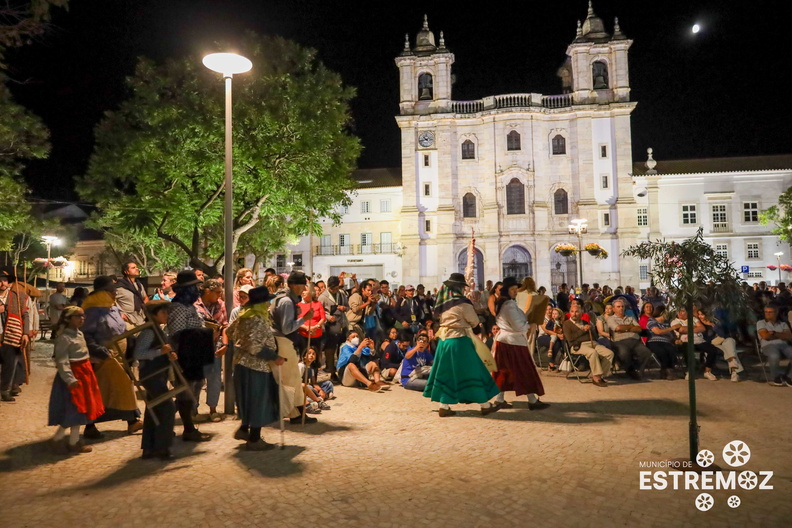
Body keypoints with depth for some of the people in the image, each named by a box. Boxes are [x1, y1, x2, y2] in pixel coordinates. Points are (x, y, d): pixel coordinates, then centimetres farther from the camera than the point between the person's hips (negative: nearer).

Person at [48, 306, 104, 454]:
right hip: (74, 375, -10)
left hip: (84, 373, 10)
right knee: (73, 410, -5)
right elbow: (61, 361, -22)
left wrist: (88, 373, 21)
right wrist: (70, 379, -28)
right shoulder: (64, 337, -17)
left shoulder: (79, 333, 12)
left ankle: (74, 442, 22)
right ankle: (57, 439, 12)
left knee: (80, 409, 13)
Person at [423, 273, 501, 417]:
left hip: (444, 340, 7)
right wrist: (468, 324, 17)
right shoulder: (462, 302, -12)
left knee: (447, 373, 11)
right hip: (460, 340, -7)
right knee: (471, 372, 2)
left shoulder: (443, 303, 9)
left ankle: (444, 406, 11)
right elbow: (474, 321, -5)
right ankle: (485, 405, 11)